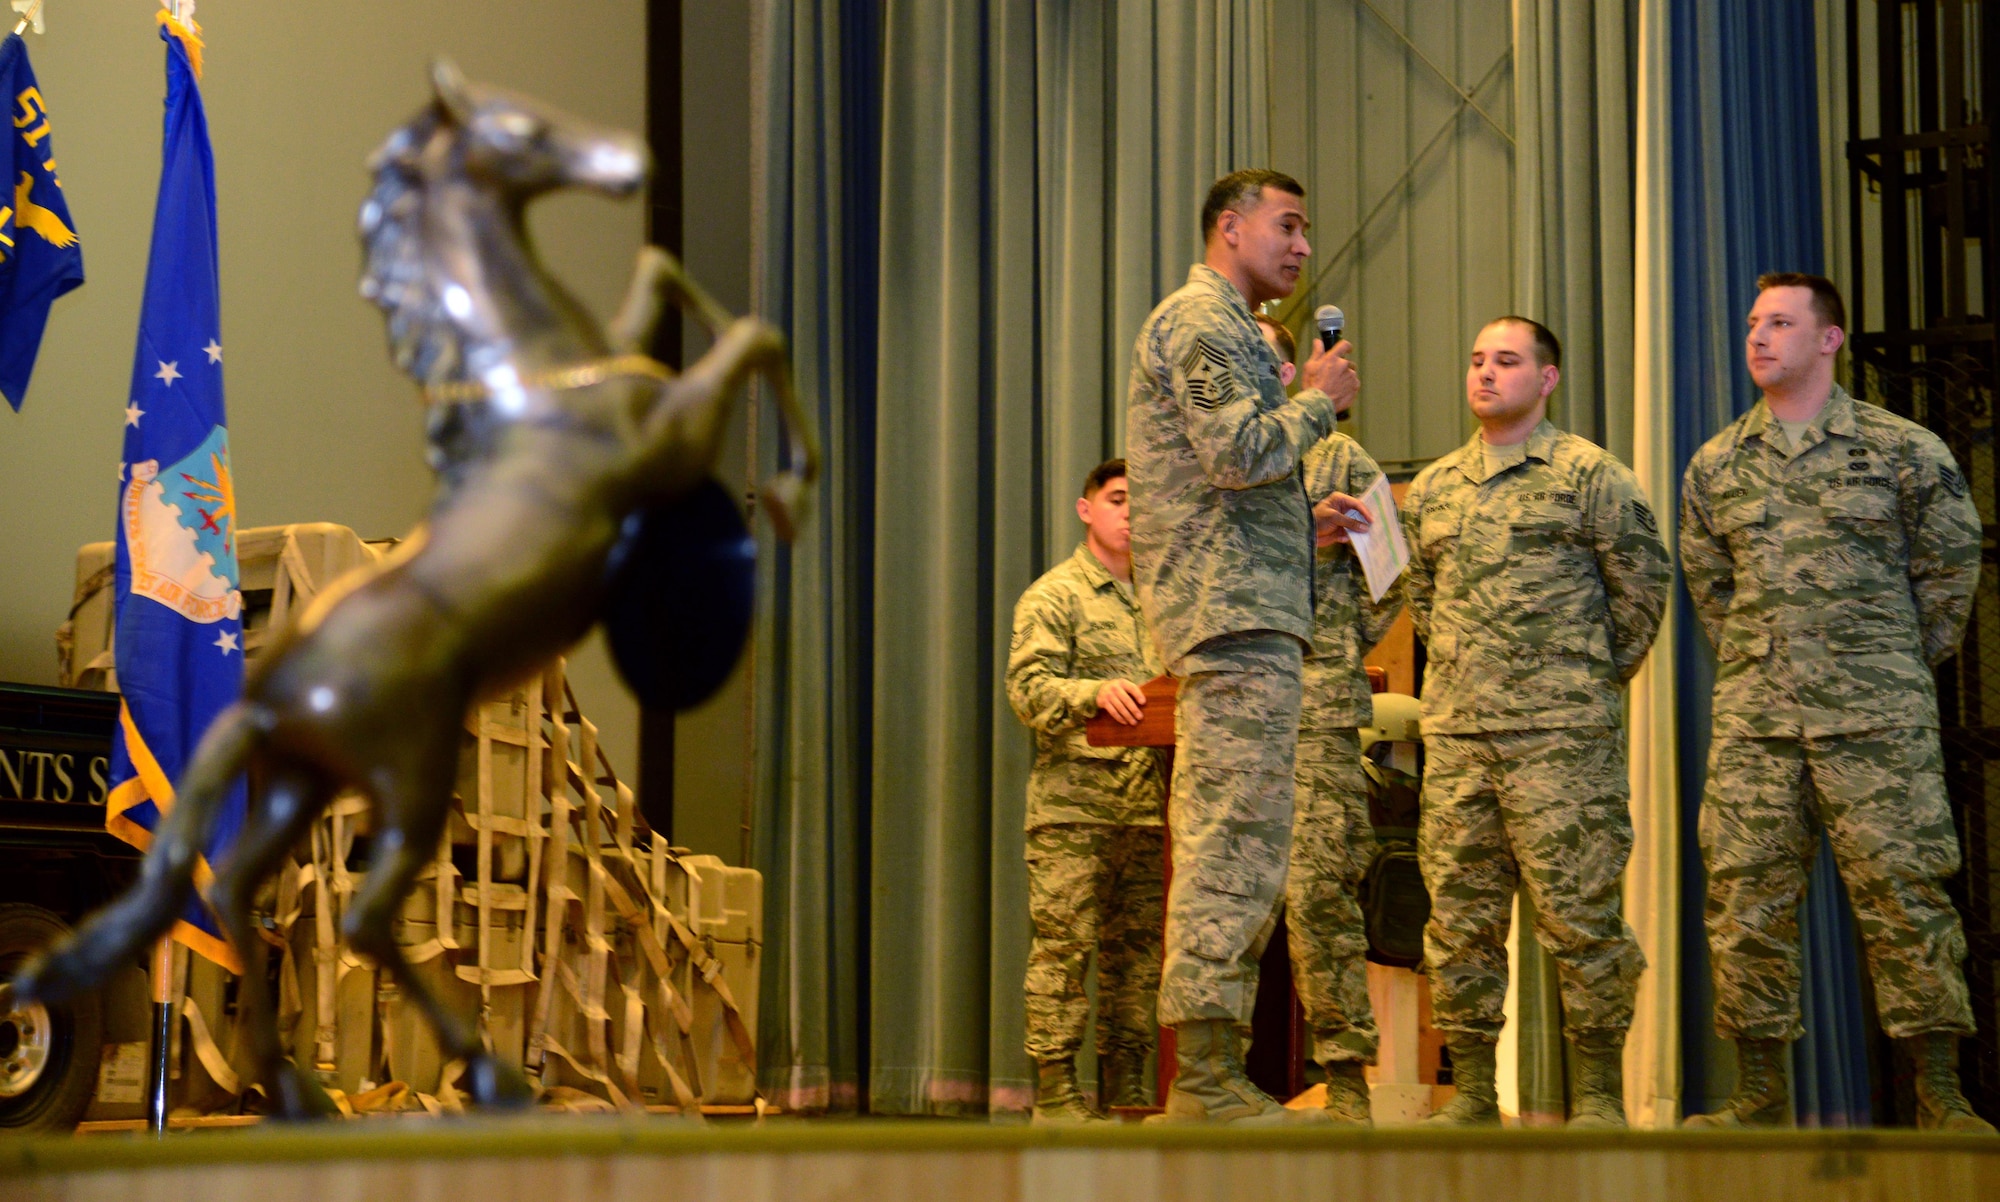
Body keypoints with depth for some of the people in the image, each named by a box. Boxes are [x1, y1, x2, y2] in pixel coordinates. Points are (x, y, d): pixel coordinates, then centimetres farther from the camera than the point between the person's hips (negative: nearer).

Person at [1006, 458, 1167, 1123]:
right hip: (1073, 799, -6)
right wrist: (1096, 693, -26)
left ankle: (1124, 1086, 11)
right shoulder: (1053, 596, 2)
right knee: (1064, 944, -9)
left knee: (1137, 947, 6)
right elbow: (1028, 687, -9)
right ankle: (1054, 1087, -6)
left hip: (1147, 801, 6)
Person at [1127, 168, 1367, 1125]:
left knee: (1225, 856, 8)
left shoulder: (1222, 328, 28)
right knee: (1236, 849, -13)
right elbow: (1240, 452, -19)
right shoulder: (1201, 321, -5)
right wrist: (1319, 400, -4)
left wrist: (1306, 522, 17)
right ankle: (1206, 1076, -14)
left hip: (1236, 615, 11)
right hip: (1236, 615, -11)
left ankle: (1209, 1079, 8)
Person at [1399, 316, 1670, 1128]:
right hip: (1455, 728, 5)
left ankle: (1599, 1092, 2)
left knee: (1577, 909, -5)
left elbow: (1642, 582, 2)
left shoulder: (1587, 474, 0)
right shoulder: (1433, 488, 15)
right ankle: (1470, 1088, 11)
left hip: (1561, 728, -5)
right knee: (1459, 914, 4)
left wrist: (1598, 672, 5)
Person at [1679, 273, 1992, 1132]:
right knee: (1744, 897, 1)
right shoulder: (1715, 465, 11)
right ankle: (1761, 1095, 9)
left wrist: (1903, 665, 8)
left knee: (1904, 891, -5)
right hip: (1753, 718, 3)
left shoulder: (1904, 450, 2)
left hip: (1878, 718, -3)